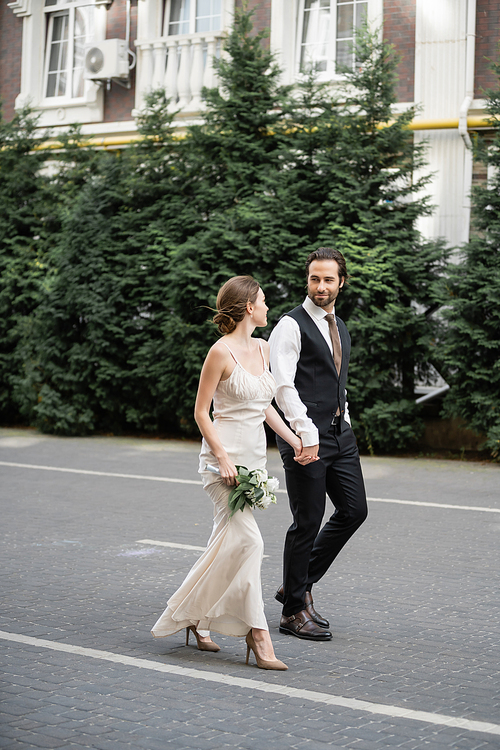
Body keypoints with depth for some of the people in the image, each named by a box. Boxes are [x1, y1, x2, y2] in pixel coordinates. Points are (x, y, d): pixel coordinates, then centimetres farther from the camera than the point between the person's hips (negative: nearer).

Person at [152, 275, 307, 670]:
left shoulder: (263, 348, 11)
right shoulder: (222, 352, -11)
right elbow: (201, 412, -9)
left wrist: (294, 439, 13)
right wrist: (223, 457, -17)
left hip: (254, 457, 8)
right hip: (225, 458, -8)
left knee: (228, 541, 10)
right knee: (248, 539, -16)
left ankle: (197, 616, 23)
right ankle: (257, 632, -14)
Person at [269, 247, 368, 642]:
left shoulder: (340, 327, 17)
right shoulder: (291, 326, -9)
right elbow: (283, 386, -17)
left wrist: (345, 424, 15)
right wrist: (306, 435, -22)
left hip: (339, 432, 8)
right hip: (306, 436, -8)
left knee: (354, 510, 9)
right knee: (307, 522, -4)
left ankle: (300, 584, 22)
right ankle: (294, 611, 8)